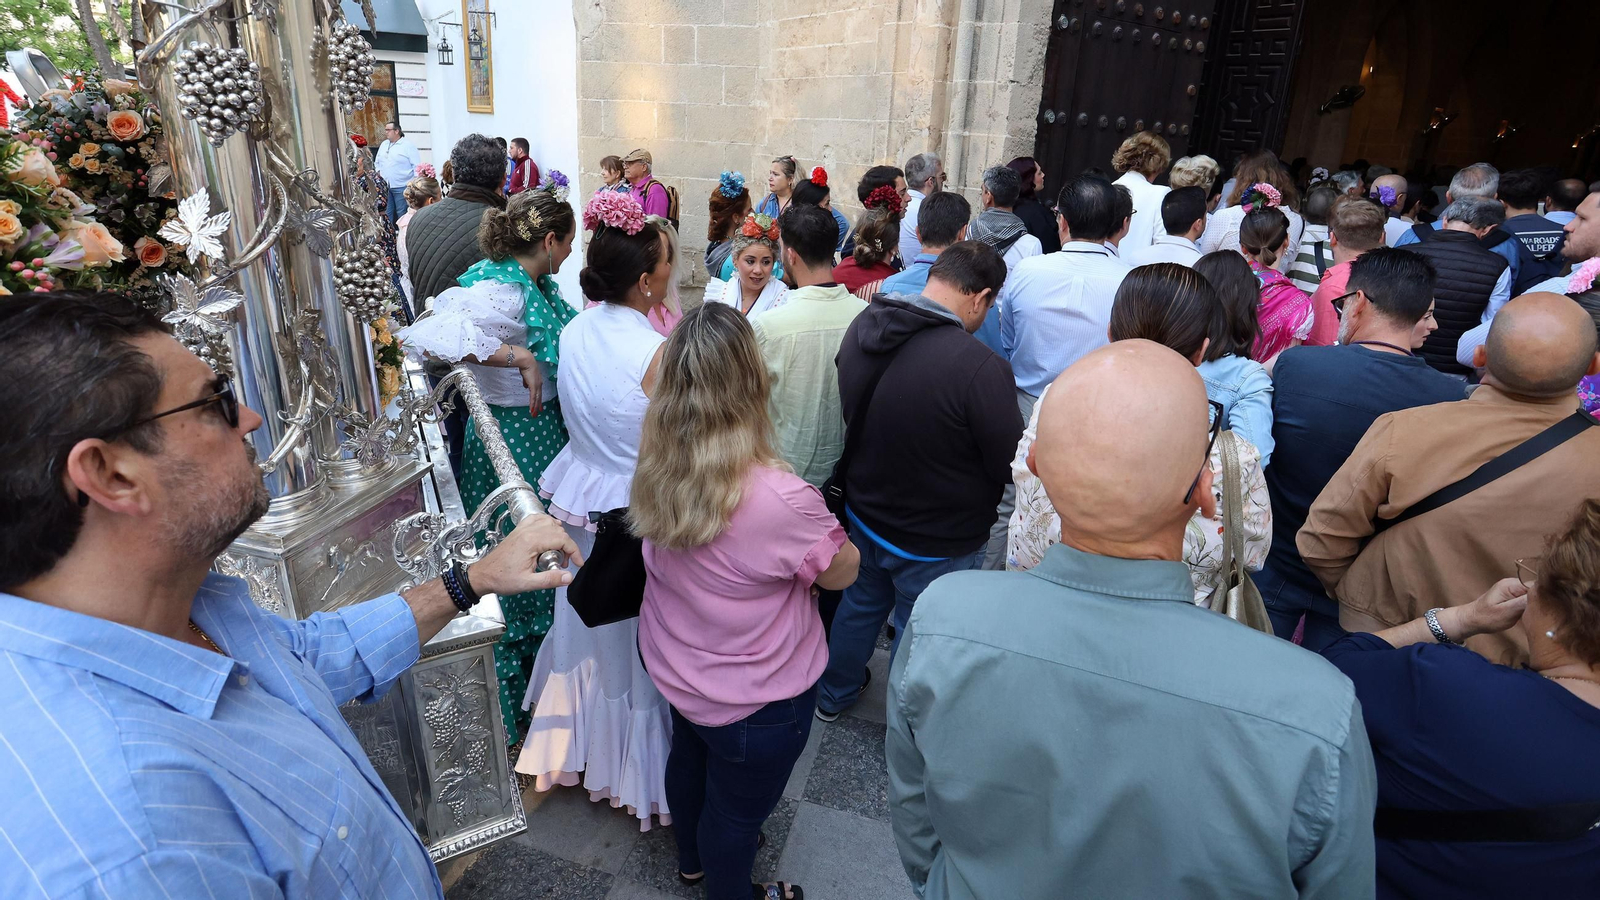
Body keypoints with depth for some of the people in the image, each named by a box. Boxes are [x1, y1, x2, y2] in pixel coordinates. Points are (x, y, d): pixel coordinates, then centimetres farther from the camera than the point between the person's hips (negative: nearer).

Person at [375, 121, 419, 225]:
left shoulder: (408, 145, -5)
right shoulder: (383, 145, 17)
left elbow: (417, 165, -9)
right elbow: (377, 162, 30)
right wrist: (378, 172, 13)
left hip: (402, 187, -7)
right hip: (385, 187, 7)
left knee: (402, 214, -5)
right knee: (387, 214, 8)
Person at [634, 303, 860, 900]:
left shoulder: (654, 468, -17)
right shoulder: (780, 499, -37)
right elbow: (843, 571, -19)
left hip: (672, 668, 7)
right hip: (754, 700, -7)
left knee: (689, 760, 33)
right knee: (737, 810, 21)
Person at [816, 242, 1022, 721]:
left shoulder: (863, 325, -11)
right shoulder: (981, 367, -34)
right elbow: (1014, 467, -23)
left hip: (864, 512, 6)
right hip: (935, 542, -6)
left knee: (862, 601, 29)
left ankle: (832, 695, 51)